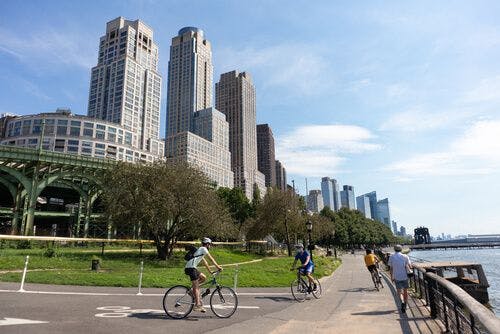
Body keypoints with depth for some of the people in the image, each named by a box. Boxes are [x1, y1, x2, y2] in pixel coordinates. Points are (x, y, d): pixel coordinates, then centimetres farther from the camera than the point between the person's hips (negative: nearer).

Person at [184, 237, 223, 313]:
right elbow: (211, 259, -2)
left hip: (190, 267, 9)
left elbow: (205, 262, 31)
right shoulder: (203, 249, -1)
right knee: (196, 287, -8)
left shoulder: (201, 250, 26)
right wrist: (218, 266, 4)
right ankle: (197, 305, -9)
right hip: (191, 268, -9)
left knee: (203, 277, 15)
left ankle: (192, 289, 8)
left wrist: (210, 271, 33)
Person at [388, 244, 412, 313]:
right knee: (405, 291, 16)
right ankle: (405, 306, 24)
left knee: (399, 291, 7)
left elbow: (391, 268, 2)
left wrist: (391, 277, 11)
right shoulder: (405, 256, -1)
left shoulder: (391, 257, -1)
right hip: (405, 276, 1)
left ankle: (402, 302, -19)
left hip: (397, 277, -1)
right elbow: (410, 266, -4)